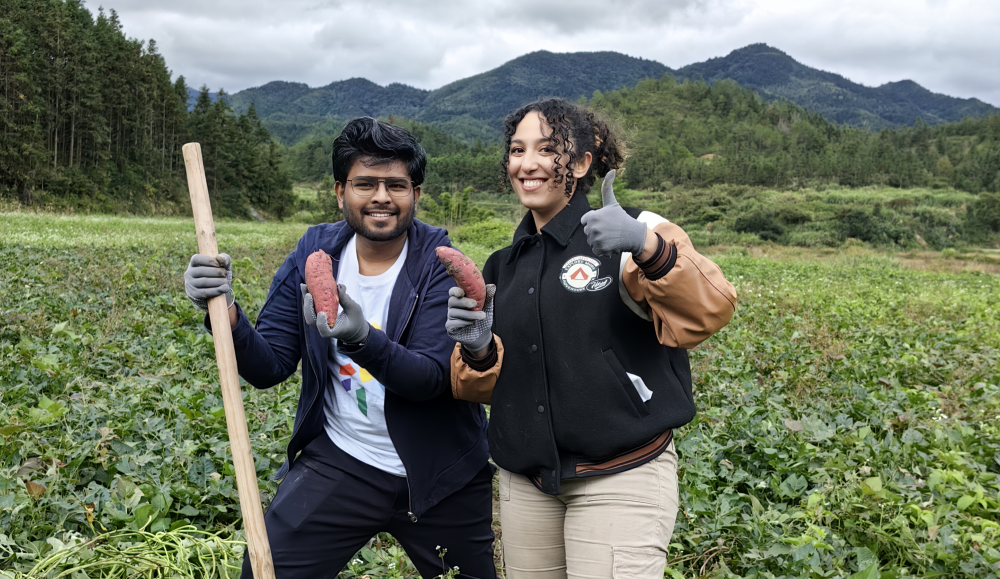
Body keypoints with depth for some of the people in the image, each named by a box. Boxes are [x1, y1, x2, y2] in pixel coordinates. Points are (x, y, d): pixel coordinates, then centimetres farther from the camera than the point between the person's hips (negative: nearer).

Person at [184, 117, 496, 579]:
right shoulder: (315, 252, -3)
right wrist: (226, 314, -23)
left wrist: (361, 338, -40)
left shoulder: (441, 264, -13)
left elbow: (432, 377, -23)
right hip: (339, 461, 2)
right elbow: (270, 368, -4)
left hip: (439, 474, -1)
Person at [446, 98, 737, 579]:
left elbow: (711, 311, -21)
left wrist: (648, 247, -37)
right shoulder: (503, 267, 11)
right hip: (525, 483, 5)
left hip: (620, 481, -5)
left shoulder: (633, 237, -6)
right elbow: (482, 386, 13)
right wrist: (476, 349, -9)